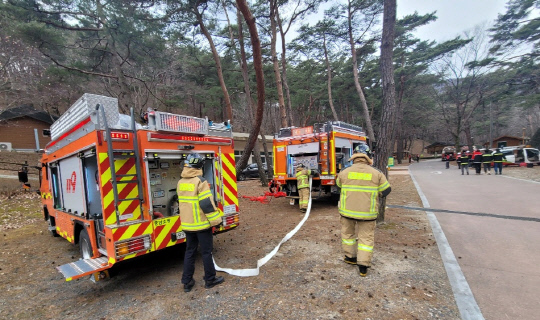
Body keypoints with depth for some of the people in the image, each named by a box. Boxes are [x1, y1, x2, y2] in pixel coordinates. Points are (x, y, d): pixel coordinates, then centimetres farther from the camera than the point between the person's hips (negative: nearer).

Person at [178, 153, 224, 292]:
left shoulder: (181, 182, 5)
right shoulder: (200, 181, -18)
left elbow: (182, 202, 15)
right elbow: (207, 204, -21)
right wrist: (216, 220, -14)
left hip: (187, 224, 7)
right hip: (202, 224, -6)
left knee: (189, 252, 17)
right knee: (206, 252, 7)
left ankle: (187, 282, 25)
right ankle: (210, 280, 20)